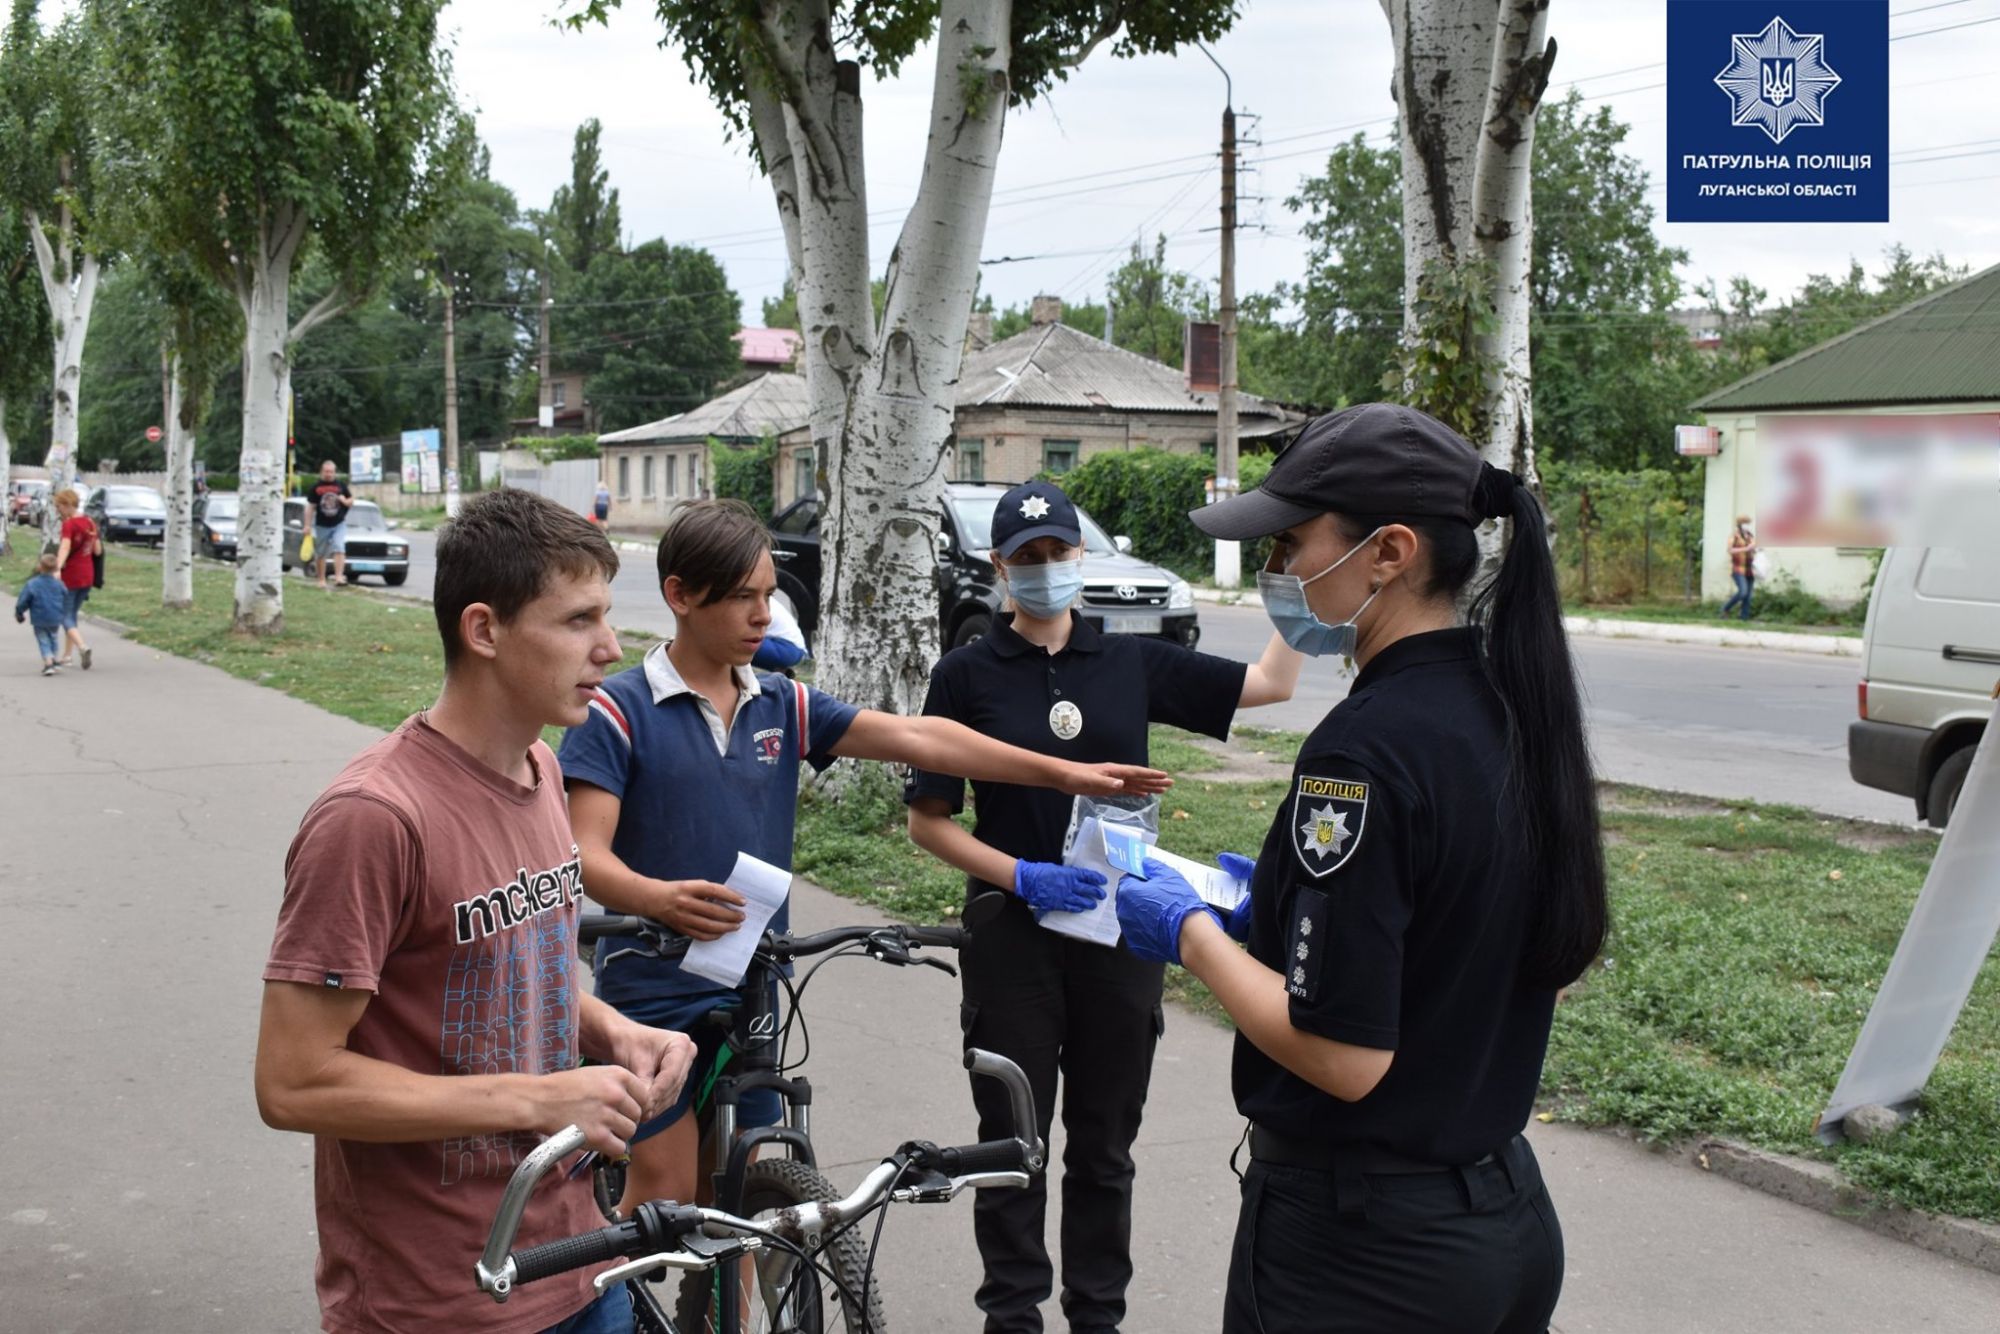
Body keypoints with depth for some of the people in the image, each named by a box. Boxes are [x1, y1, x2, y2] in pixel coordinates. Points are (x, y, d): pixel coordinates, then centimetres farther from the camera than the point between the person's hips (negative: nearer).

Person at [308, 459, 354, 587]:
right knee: (320, 554, 8)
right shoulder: (316, 487, 1)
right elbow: (311, 507, 3)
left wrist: (345, 501, -11)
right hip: (321, 526, 1)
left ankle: (339, 576, -23)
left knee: (339, 549, -18)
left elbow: (351, 501, 13)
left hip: (339, 524, 0)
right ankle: (322, 580, 21)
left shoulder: (341, 485, 4)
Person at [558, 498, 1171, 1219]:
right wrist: (660, 900, -39)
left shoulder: (783, 707, 6)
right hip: (650, 990, -5)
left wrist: (1065, 772, -8)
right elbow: (587, 856, -17)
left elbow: (914, 737, -1)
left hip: (747, 993, 5)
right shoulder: (619, 712, -9)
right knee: (665, 1189, -7)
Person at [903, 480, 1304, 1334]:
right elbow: (928, 820, -3)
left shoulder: (1134, 663, 4)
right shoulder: (967, 674, -2)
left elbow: (1271, 682, 6)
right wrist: (1022, 877, -16)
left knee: (1105, 1147, 13)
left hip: (1121, 934, 2)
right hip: (1012, 934, -2)